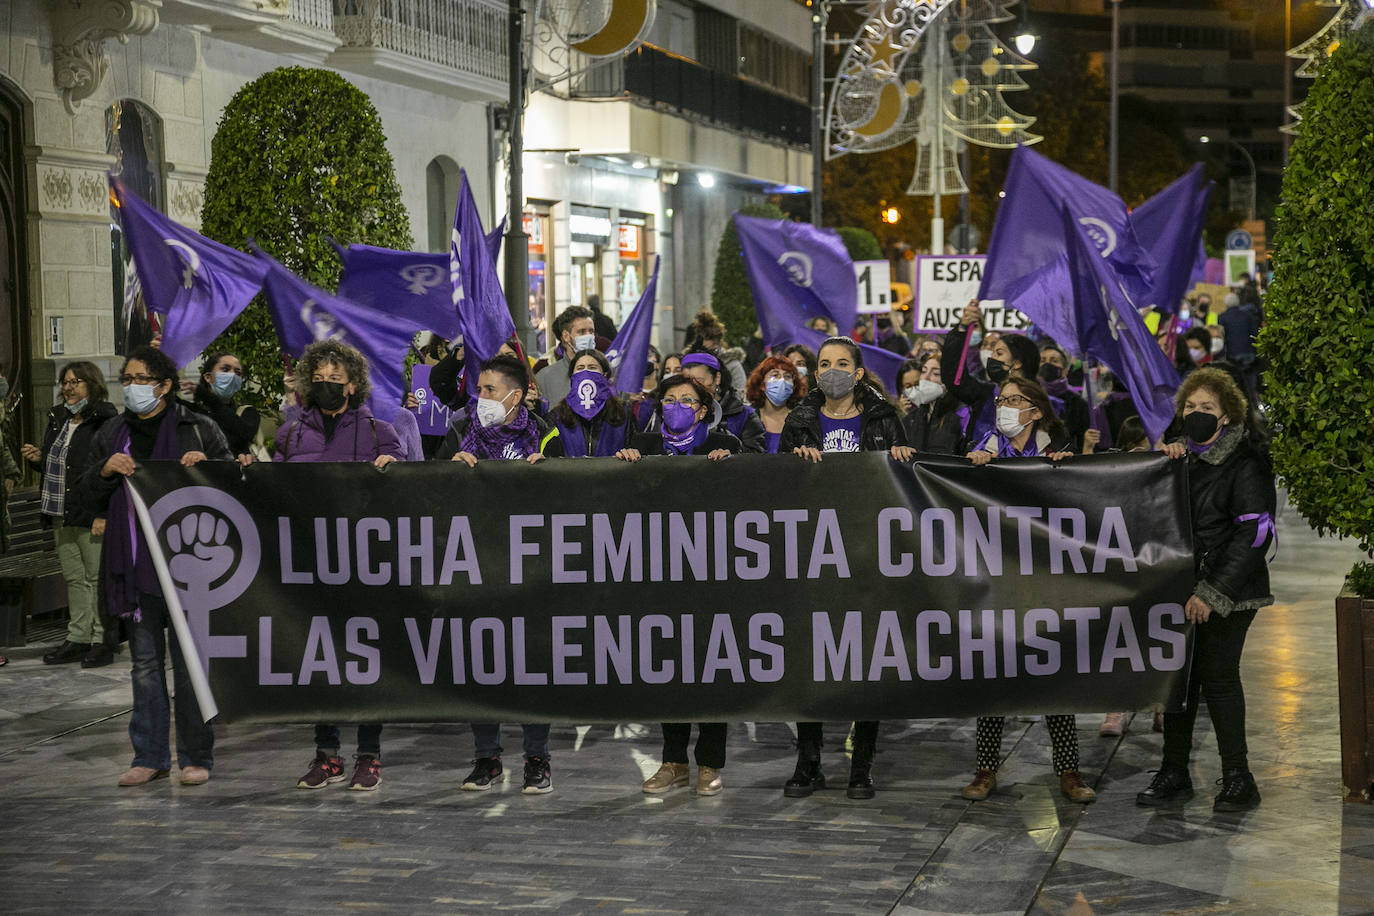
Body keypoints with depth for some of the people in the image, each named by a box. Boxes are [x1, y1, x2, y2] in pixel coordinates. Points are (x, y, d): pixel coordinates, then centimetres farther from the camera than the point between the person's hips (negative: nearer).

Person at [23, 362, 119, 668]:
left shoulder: (104, 422, -9)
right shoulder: (58, 421, 17)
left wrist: (104, 514, -20)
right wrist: (39, 459, 5)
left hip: (92, 515, -8)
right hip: (62, 515, 8)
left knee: (98, 578, -4)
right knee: (73, 578, 12)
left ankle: (103, 640, 2)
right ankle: (78, 638, 17)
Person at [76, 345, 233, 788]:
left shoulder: (198, 429, 2)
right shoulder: (110, 434, 14)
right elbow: (88, 498, 14)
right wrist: (105, 471, -6)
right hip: (134, 564, 4)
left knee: (189, 661, -1)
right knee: (145, 661, 9)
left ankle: (196, 757, 8)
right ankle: (150, 756, 17)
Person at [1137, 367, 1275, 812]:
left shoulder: (1245, 464, -9)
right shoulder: (1185, 456, 13)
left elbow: (1253, 534, -15)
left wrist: (1212, 593, -19)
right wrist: (1163, 465, -4)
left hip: (1228, 592, -7)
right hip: (1181, 588, 7)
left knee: (1217, 676, -7)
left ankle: (1238, 778, 4)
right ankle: (1174, 772, 18)